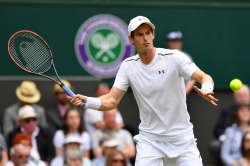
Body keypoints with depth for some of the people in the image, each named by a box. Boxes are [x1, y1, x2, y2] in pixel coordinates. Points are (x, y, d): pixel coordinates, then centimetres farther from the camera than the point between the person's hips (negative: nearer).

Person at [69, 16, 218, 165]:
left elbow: (204, 78, -18)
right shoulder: (128, 66, -1)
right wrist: (86, 101, -21)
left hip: (181, 138, -1)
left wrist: (206, 89, -42)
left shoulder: (174, 57, -11)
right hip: (149, 140, 1)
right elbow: (112, 101, -3)